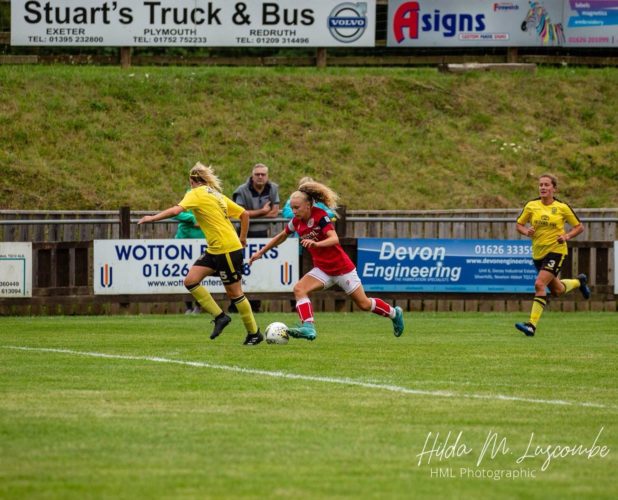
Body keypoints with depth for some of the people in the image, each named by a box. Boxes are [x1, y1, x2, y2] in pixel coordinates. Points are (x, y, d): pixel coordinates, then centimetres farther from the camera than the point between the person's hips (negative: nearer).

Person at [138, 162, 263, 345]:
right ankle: (219, 316, 4)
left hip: (228, 250, -8)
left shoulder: (197, 193, -7)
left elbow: (176, 210, -23)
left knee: (234, 292, 0)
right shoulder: (217, 195, 16)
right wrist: (242, 238, 25)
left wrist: (152, 218, -15)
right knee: (190, 280, 1)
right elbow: (244, 214, 18)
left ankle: (254, 333, 10)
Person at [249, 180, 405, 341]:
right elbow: (282, 236, 15)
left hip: (342, 267, -6)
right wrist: (261, 252, 15)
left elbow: (334, 239, -34)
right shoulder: (297, 221, -3)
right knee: (299, 289, -19)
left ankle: (394, 313, 30)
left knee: (364, 304, 4)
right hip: (322, 269, 6)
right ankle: (308, 328, -29)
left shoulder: (320, 216, -22)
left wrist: (315, 244, -51)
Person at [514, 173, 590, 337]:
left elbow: (579, 227, 5)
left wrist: (567, 236, -14)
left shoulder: (562, 208, -6)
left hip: (556, 251, -5)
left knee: (539, 284, -22)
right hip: (538, 252, 5)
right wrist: (526, 231, -12)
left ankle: (532, 325, -23)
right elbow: (519, 225, 10)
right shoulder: (531, 206, 0)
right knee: (557, 291, 17)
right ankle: (579, 282, 50)